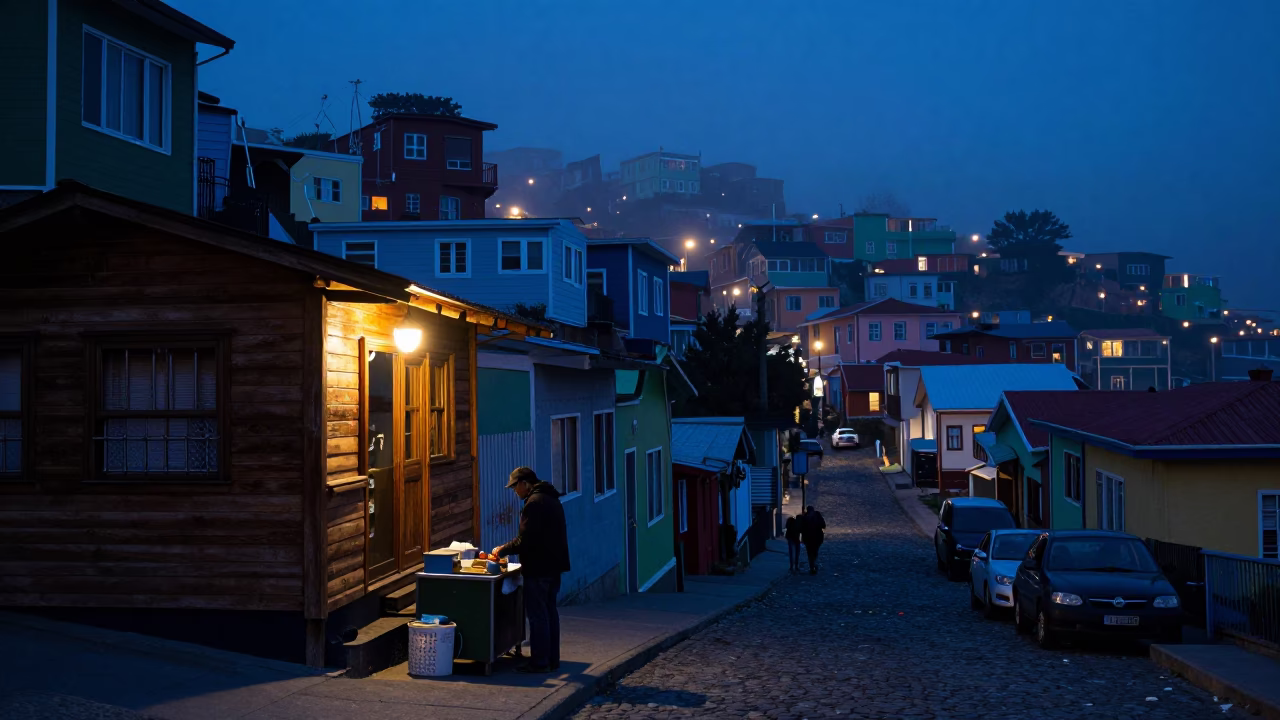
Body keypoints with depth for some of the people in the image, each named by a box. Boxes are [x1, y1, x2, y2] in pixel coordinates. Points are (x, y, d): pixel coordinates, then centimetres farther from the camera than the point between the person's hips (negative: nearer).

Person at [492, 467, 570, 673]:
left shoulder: (534, 503, -17)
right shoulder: (551, 499, 15)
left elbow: (525, 540, -20)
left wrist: (502, 550, -6)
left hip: (538, 568, -10)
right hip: (553, 566, 10)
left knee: (537, 614, -4)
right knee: (550, 612, 14)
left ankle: (540, 662, -1)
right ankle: (552, 659, 19)